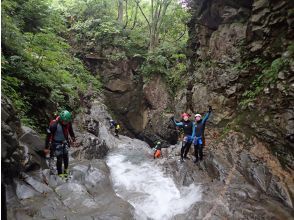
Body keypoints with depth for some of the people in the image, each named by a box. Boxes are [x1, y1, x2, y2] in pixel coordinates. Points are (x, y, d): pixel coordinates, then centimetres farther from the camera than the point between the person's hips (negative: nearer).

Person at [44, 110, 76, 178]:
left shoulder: (68, 122, -15)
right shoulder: (54, 124, -30)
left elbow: (70, 130, 7)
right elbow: (48, 136, -22)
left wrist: (73, 138, 18)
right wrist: (46, 148, -17)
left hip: (64, 141, 4)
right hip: (56, 142, -4)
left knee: (65, 156, 10)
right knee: (59, 158, -4)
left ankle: (66, 170, 31)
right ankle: (60, 174, 11)